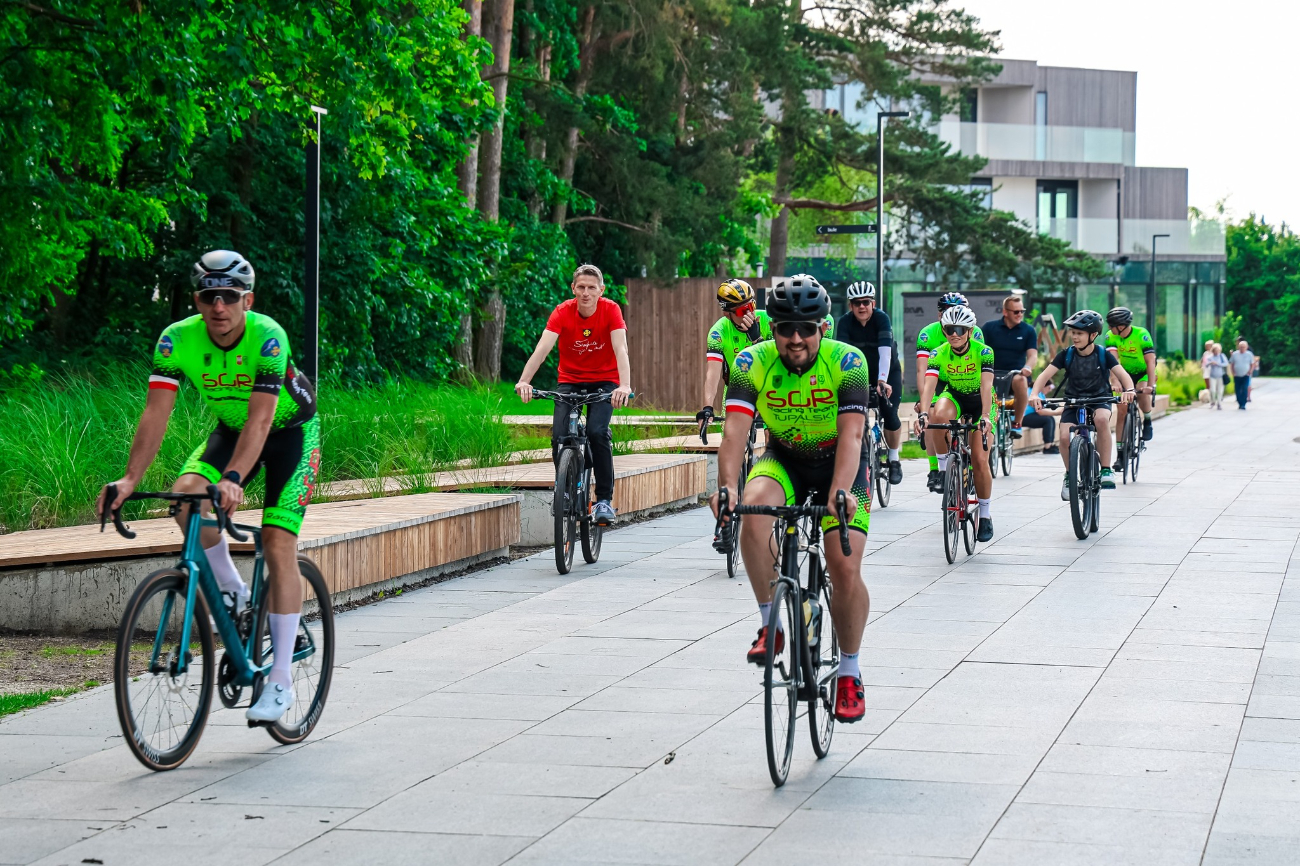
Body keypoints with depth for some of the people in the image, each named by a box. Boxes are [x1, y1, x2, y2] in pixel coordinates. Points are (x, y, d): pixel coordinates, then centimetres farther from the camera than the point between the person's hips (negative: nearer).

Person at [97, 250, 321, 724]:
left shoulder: (268, 336, -32)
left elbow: (261, 418, -40)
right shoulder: (178, 339, -22)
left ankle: (281, 681, -9)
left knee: (278, 544, -15)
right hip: (231, 430, 4)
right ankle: (232, 592, 0)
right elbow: (156, 412, -27)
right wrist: (129, 479, -39)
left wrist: (233, 479, -54)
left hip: (290, 431, -4)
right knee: (186, 495, -26)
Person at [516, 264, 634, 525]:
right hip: (570, 380, 1)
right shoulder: (562, 312, -15)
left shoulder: (610, 310, -16)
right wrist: (524, 381, -43)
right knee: (559, 435, -18)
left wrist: (624, 386, -45)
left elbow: (620, 349, -28)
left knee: (598, 432, -24)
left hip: (604, 380, -1)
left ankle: (605, 499, -14)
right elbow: (542, 349, -28)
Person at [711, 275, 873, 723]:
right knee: (754, 511, -32)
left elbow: (851, 434, -33)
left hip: (838, 464, -1)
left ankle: (849, 673, 7)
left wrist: (840, 491, -49)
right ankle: (770, 623, -16)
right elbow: (735, 429, -29)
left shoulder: (847, 362, -24)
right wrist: (727, 486, -47)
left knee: (845, 568, -14)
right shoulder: (753, 363, -19)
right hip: (784, 459, 2)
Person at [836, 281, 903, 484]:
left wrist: (882, 381, -48)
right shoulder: (845, 322, -19)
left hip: (888, 371, -2)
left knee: (889, 415, -15)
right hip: (861, 372, 2)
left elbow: (885, 351, -36)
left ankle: (894, 460, 6)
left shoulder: (882, 319, -25)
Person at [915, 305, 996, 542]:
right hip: (954, 396, 2)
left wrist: (985, 416, -48)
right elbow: (928, 385, -31)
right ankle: (943, 467, -18)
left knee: (979, 460, -9)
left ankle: (985, 515, 6)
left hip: (979, 401, -2)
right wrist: (923, 413, -48)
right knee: (939, 415, -36)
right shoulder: (939, 354, -19)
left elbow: (986, 386, -34)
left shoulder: (983, 352, -24)